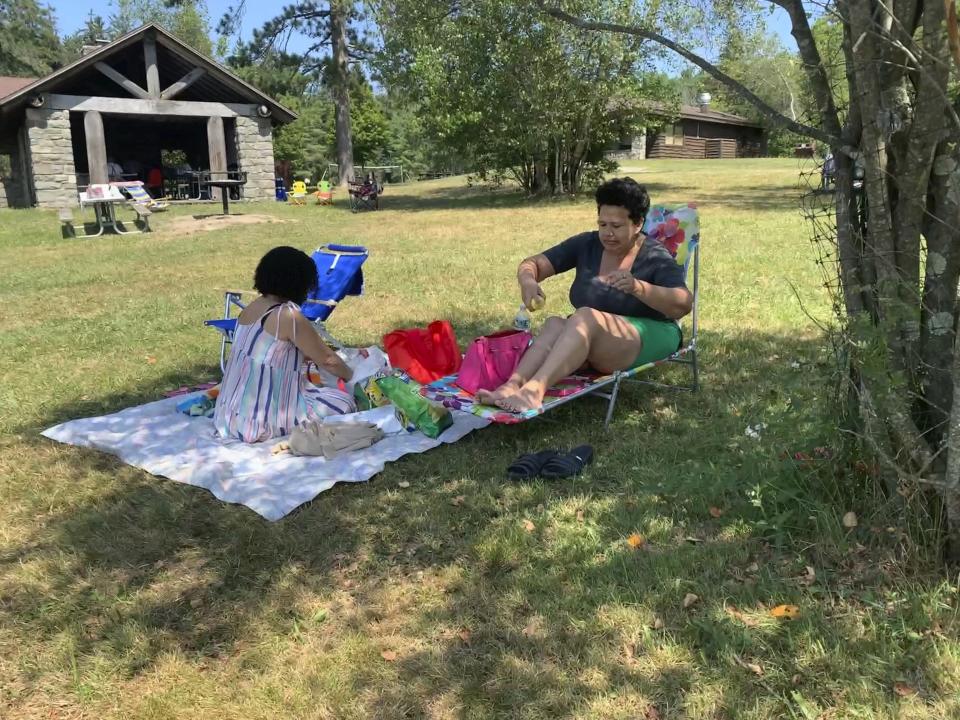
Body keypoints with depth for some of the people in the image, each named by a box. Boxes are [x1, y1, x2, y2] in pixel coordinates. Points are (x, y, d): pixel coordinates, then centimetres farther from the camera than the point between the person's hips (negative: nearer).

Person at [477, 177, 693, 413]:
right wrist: (528, 280, -22)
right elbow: (533, 264, 3)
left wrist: (638, 287, -37)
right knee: (555, 324, -29)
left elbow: (683, 305, -20)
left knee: (585, 316, -34)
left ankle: (535, 388, -52)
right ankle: (512, 385, -49)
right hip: (591, 339, 5)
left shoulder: (656, 258, -6)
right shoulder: (586, 245, 5)